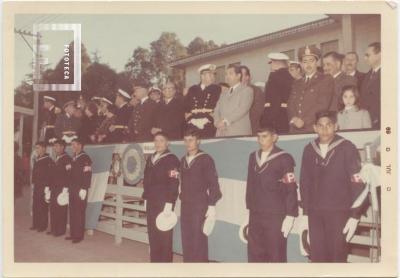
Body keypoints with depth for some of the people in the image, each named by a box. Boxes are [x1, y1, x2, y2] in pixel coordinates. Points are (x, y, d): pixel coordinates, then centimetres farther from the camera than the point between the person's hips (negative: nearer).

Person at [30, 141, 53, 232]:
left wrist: (47, 187, -17)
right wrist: (33, 183, 13)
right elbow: (34, 173, 18)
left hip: (44, 187, -7)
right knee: (35, 206, 10)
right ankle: (35, 224, 21)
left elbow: (50, 175, -14)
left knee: (43, 207, -2)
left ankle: (43, 226, 7)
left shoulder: (48, 161, -10)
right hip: (36, 186, 7)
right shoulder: (36, 160, 13)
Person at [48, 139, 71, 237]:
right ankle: (53, 229, 19)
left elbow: (69, 175, -16)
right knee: (53, 209, 10)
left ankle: (60, 230, 4)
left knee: (61, 209, -3)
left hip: (62, 189, -8)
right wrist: (50, 187, 16)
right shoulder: (56, 159, 16)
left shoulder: (67, 159, -10)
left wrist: (65, 188, -19)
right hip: (54, 188, 8)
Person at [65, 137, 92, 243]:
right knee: (72, 212, 10)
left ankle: (79, 235, 4)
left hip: (80, 190, -8)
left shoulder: (85, 158, -11)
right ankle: (73, 234, 18)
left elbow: (87, 175, -17)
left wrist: (83, 189, -21)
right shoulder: (73, 158, 15)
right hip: (72, 189, 8)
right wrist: (68, 188, 17)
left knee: (79, 213, -3)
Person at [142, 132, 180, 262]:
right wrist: (146, 198, 17)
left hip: (164, 204, -7)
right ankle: (154, 261, 21)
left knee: (164, 236, -1)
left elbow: (174, 184, -16)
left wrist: (169, 204, -21)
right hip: (151, 203, 7)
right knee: (152, 235, 10)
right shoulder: (150, 159, 14)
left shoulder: (172, 159, -9)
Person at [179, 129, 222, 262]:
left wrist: (212, 206, -13)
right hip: (185, 206, 6)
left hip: (200, 206, -6)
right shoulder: (183, 160, 13)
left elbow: (213, 184, -9)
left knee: (199, 242, -3)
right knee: (186, 242, 8)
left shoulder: (206, 159, -5)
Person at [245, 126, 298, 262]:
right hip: (255, 215, 5)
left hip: (276, 216, -5)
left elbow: (291, 190, -9)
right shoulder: (253, 157, 12)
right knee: (254, 256, 8)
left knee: (277, 256, 3)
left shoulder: (284, 158, -6)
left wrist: (290, 216, -13)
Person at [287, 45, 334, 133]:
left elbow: (323, 105, -7)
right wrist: (293, 119, -7)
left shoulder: (326, 80, 3)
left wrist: (304, 121, -13)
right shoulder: (296, 84, 20)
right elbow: (290, 105, 13)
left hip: (315, 129, -4)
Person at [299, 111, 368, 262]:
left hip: (340, 212, -3)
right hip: (315, 213, 3)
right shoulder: (309, 150, 4)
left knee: (337, 257, 2)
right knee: (317, 257, 7)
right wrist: (305, 213, 9)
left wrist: (354, 216, -10)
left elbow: (359, 183, -8)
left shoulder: (347, 148, -7)